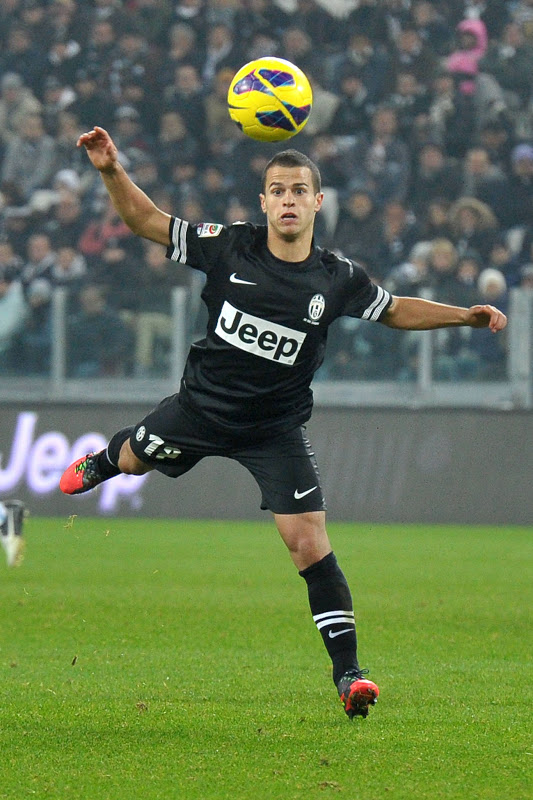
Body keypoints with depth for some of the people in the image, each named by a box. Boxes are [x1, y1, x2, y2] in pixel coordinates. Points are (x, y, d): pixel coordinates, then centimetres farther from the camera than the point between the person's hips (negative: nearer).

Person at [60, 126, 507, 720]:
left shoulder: (338, 279, -10)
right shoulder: (231, 246, -14)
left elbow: (395, 310, 9)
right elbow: (146, 221, -7)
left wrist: (465, 315, -3)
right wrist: (111, 171, -22)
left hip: (276, 430, -1)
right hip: (202, 405, 1)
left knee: (309, 543, -13)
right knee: (131, 460, 26)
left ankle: (347, 672, -11)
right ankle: (101, 463, 67)